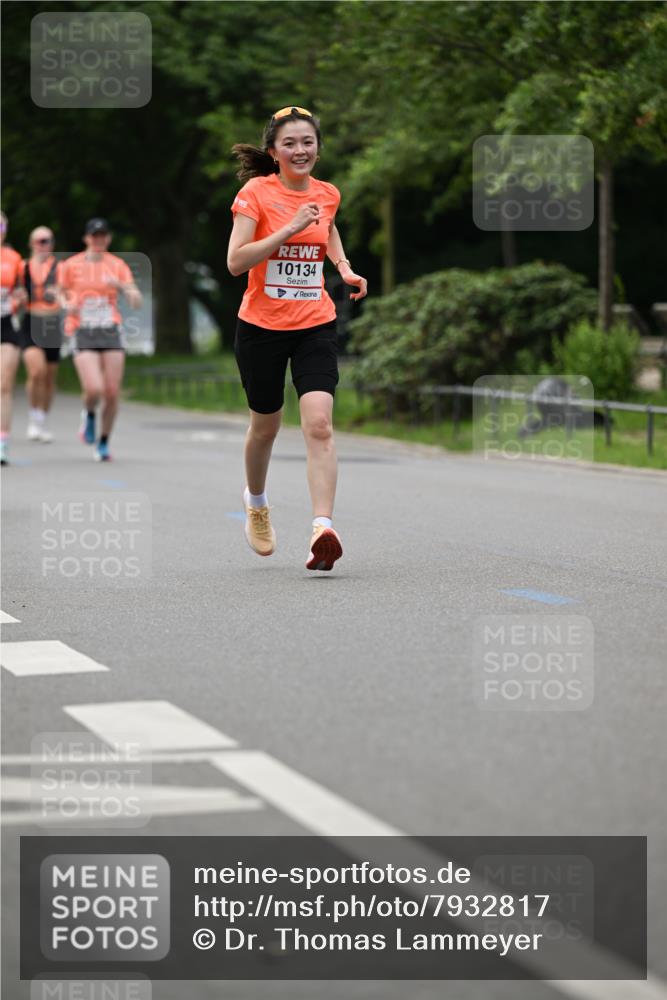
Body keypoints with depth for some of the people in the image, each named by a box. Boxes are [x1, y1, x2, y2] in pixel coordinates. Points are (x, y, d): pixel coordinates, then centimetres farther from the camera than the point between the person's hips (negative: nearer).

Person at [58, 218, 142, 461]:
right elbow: (62, 294, 17)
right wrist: (67, 305, -5)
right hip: (83, 334, -2)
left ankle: (104, 443, 17)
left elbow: (137, 303, 1)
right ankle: (89, 414, 16)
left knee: (112, 393, -3)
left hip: (110, 332, 2)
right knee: (94, 389, -20)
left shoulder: (118, 265, 5)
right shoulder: (70, 265, 3)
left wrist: (121, 286, -17)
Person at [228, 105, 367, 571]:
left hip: (315, 325, 2)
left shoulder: (327, 194, 4)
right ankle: (256, 502, 43)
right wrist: (289, 228, -25)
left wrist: (344, 266, 10)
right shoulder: (256, 192, -9)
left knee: (319, 424, -16)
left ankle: (323, 528, -23)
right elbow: (235, 261, -18)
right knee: (266, 425, 14)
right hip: (261, 326, -2)